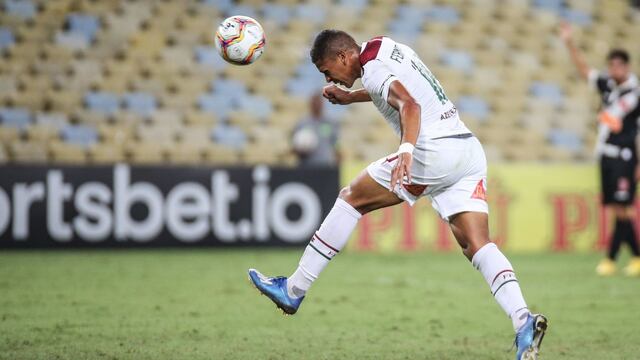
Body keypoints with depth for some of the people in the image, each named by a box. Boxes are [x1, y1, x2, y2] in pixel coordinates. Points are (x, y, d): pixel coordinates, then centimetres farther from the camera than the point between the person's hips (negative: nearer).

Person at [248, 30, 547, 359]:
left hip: (434, 150, -9)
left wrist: (406, 150, -38)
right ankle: (523, 321, -25)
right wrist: (350, 97, 45)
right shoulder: (391, 48, 23)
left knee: (351, 198, 6)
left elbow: (410, 106, -23)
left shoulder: (372, 68, -4)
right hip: (470, 150, 9)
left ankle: (294, 290, 11)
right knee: (477, 245, -3)